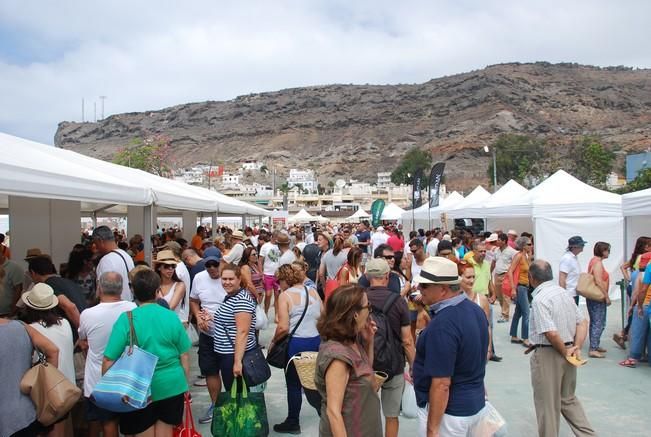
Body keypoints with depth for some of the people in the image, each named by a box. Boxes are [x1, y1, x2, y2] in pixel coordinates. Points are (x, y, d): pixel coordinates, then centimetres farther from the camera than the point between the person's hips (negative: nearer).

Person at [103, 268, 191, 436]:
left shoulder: (126, 318, -12)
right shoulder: (172, 317, -5)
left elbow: (108, 360, -13)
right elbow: (184, 356, 1)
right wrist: (185, 383, 15)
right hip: (171, 385, 2)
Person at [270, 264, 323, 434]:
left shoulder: (285, 295, -10)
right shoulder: (313, 291, 6)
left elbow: (283, 327, -17)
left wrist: (273, 341, 0)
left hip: (296, 343, -5)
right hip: (316, 341, 5)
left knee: (294, 384, 10)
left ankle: (293, 422, 22)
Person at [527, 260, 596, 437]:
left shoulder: (539, 299, -20)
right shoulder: (564, 292, 6)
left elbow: (551, 333, -27)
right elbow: (582, 322, 8)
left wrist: (564, 352, -12)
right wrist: (577, 347, 0)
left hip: (548, 354, -8)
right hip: (567, 352, 8)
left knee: (547, 404, 9)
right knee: (568, 399, 24)